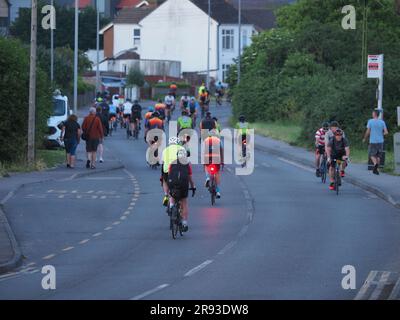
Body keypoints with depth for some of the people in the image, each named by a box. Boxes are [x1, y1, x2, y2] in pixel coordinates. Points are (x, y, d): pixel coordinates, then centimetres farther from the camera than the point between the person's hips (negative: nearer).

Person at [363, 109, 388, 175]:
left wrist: (365, 139, 9)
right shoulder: (382, 122, 1)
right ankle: (376, 169, 11)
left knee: (372, 154, 6)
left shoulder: (370, 121, -6)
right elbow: (386, 132, -1)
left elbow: (368, 132, -6)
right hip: (380, 141, 3)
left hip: (373, 141, -3)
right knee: (378, 155, 12)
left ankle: (375, 163, -23)